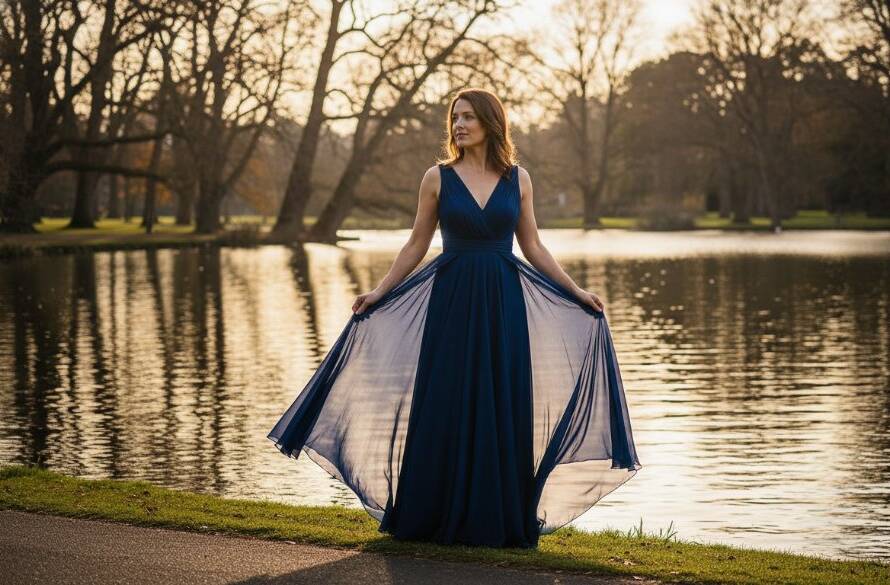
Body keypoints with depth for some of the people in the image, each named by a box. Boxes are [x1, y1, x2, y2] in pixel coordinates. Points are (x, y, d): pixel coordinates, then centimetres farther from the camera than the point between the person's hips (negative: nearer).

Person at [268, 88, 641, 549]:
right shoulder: (437, 177, 2)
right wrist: (379, 292, 1)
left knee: (503, 408, 2)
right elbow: (416, 245, 7)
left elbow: (532, 247, 11)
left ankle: (499, 519, 12)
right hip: (451, 301, -1)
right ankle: (439, 518, 11)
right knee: (445, 408, 0)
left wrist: (576, 292, 7)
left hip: (503, 302, 1)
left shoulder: (518, 178, 5)